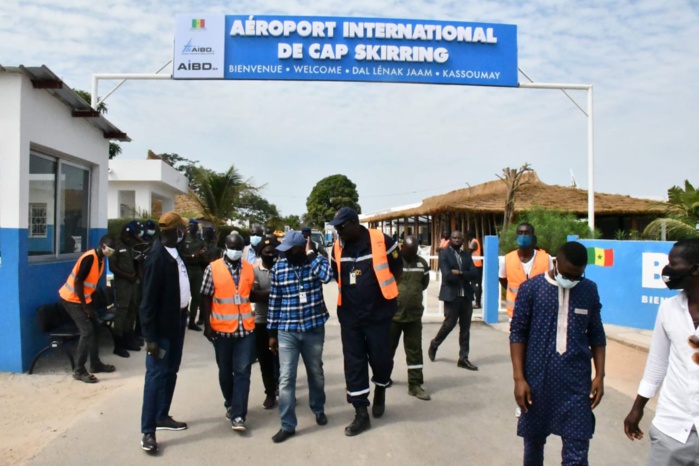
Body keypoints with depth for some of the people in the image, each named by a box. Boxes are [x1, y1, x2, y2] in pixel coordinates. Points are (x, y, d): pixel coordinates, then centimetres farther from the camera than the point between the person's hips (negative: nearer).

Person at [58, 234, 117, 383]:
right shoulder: (89, 258, -23)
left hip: (83, 298, 9)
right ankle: (79, 371, -5)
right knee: (87, 331, -13)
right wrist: (85, 306, -19)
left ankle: (95, 364, 22)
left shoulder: (101, 259, 5)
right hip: (71, 298, -9)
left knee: (95, 327, 11)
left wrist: (88, 303, 12)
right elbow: (78, 282, -24)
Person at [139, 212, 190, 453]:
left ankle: (162, 416, 32)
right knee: (156, 375, -1)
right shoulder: (157, 257, -20)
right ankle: (148, 430, 8)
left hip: (177, 320, 9)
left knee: (171, 372, 17)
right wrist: (150, 336, -21)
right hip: (162, 326, -9)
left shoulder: (175, 252, 5)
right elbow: (149, 299, -21)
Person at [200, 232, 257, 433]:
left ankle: (238, 415, 3)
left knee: (243, 372, -1)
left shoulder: (249, 269, 3)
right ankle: (231, 405, 36)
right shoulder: (213, 268, -5)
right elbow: (206, 298, -3)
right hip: (222, 329, -1)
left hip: (245, 328, 1)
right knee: (225, 371, 14)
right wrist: (207, 325, -7)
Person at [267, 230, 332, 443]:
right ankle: (287, 425, 12)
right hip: (287, 332, 0)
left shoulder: (317, 260, -5)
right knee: (286, 378, 0)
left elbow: (327, 276, -28)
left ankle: (319, 409, 41)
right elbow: (274, 301, 3)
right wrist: (272, 332, 5)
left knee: (316, 373, 18)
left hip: (314, 329, 0)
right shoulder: (278, 268, -2)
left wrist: (310, 254, -19)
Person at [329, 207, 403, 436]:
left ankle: (380, 390, 36)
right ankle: (361, 414, 16)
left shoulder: (381, 241, -12)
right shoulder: (338, 247, 1)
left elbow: (397, 269, 0)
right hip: (349, 314, 4)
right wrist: (352, 290, 7)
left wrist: (381, 289, -1)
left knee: (380, 357, 2)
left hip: (378, 312, -3)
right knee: (353, 362, 5)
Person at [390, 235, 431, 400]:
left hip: (414, 314, 3)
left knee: (415, 350, 4)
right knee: (388, 347, 12)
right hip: (393, 313, -3)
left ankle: (415, 385, 10)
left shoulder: (422, 263, 4)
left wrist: (412, 293, 10)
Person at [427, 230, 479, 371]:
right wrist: (464, 277, -5)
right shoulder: (444, 253, -3)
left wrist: (460, 273, -12)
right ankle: (434, 345, 25)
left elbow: (474, 274, 1)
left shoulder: (467, 254, 13)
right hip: (451, 295, -5)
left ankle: (463, 358, 14)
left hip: (466, 295, 5)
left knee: (465, 327, 6)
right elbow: (447, 275, -15)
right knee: (449, 324, -1)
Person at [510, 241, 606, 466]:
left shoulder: (590, 290, 2)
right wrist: (519, 378, -8)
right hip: (537, 380, -1)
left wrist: (599, 375, 4)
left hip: (577, 382, 1)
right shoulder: (531, 288, -7)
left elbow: (596, 336, 10)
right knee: (533, 440, 15)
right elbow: (518, 334, -4)